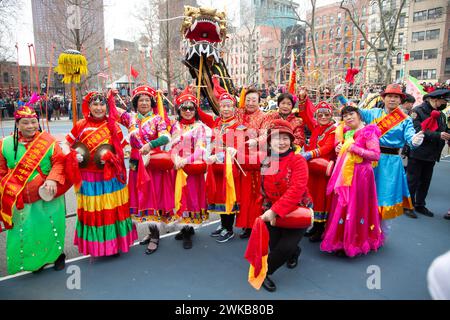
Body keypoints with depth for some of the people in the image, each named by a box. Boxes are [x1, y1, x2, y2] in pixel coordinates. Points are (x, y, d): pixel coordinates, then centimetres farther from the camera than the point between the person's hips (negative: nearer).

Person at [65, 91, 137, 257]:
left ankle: (114, 243, 27)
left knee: (112, 210, 9)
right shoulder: (81, 125, 0)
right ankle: (94, 246, 27)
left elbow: (122, 150, 3)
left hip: (111, 177, 0)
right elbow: (66, 143, 9)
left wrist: (110, 157, -16)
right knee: (91, 212, 9)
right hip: (88, 178, 0)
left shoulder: (113, 126, 0)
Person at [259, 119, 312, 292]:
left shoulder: (298, 160, -16)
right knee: (274, 247, 0)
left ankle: (264, 271, 11)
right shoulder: (265, 163, -1)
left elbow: (297, 190, -28)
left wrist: (275, 210, -33)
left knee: (285, 247, -16)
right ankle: (294, 252, 36)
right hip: (273, 212, 4)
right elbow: (264, 191, 5)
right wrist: (268, 210, -10)